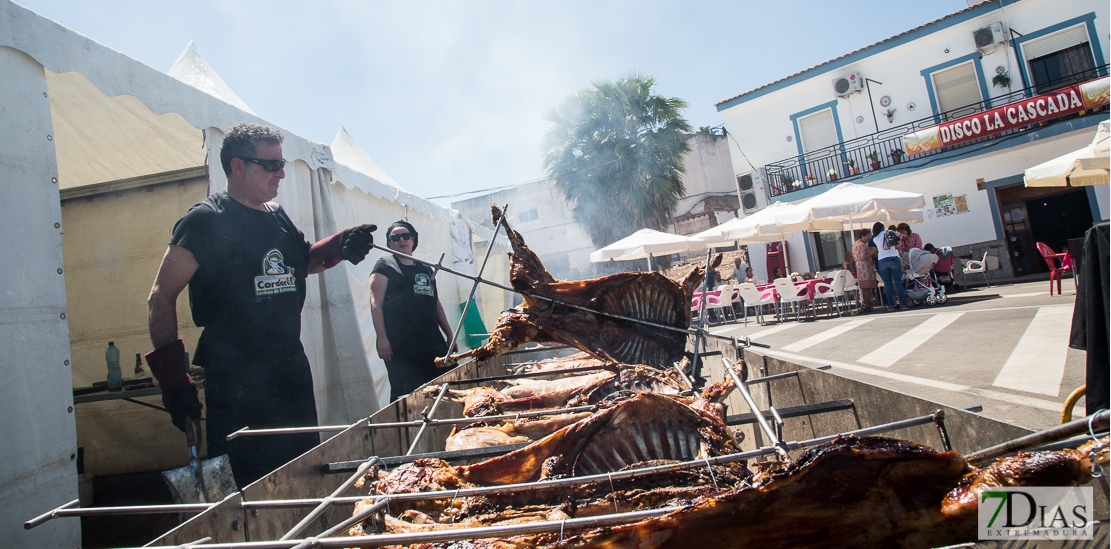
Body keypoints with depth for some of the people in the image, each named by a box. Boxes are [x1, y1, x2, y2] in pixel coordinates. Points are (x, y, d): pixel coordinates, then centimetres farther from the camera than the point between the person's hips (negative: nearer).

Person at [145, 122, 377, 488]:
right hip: (235, 384, -6)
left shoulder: (278, 216, 10)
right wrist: (173, 380, -14)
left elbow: (300, 263, 26)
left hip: (291, 371, 7)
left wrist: (340, 247, 6)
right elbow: (161, 298, -10)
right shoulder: (206, 221, -10)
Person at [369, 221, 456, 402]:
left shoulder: (425, 269, 21)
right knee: (406, 395, -9)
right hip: (400, 345, -5)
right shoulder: (384, 266, 4)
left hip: (432, 342, 6)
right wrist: (382, 338, -15)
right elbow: (376, 304, -5)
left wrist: (449, 334, 19)